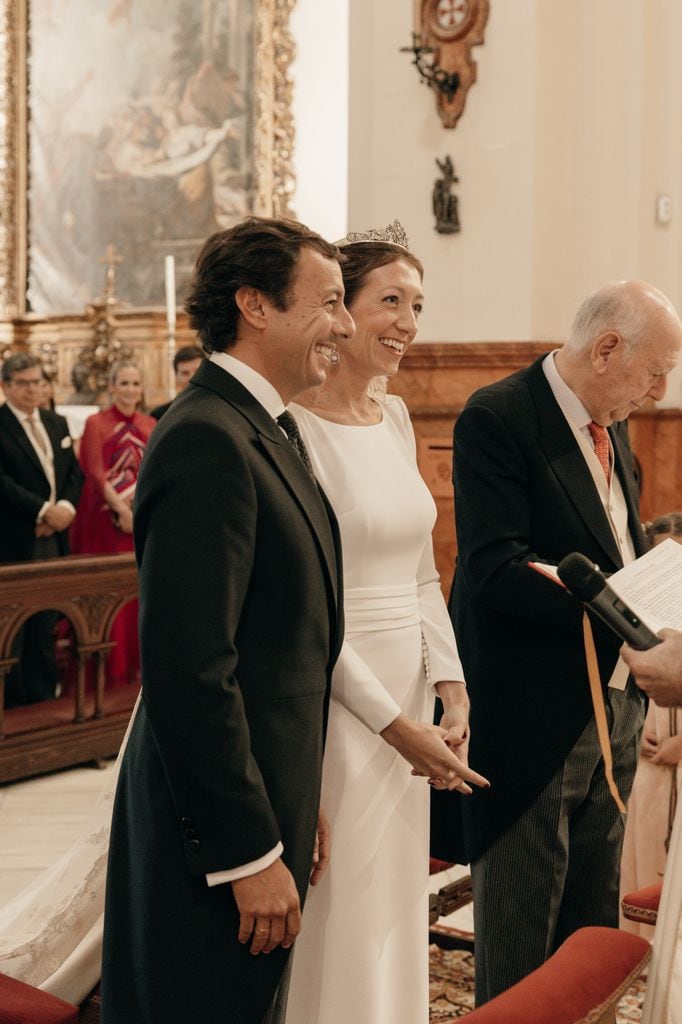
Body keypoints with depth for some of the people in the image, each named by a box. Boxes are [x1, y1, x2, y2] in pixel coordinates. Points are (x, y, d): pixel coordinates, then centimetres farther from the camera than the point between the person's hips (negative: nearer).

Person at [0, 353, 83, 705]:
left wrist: (65, 507, -6)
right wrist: (44, 510, -18)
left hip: (52, 539, 6)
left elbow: (75, 473, 13)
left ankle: (43, 699, 18)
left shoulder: (57, 423, 15)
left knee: (45, 625, 11)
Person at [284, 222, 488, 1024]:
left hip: (408, 693, 7)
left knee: (399, 908, 18)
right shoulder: (293, 426, -15)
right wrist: (395, 722, -16)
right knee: (342, 920, 5)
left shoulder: (395, 418, 9)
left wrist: (449, 687, 0)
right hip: (335, 698, -7)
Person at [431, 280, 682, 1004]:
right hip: (535, 720, -8)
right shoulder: (497, 419, -16)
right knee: (518, 947, 6)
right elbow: (497, 569, -25)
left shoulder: (609, 425, 11)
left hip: (614, 707, 8)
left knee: (592, 929, 20)